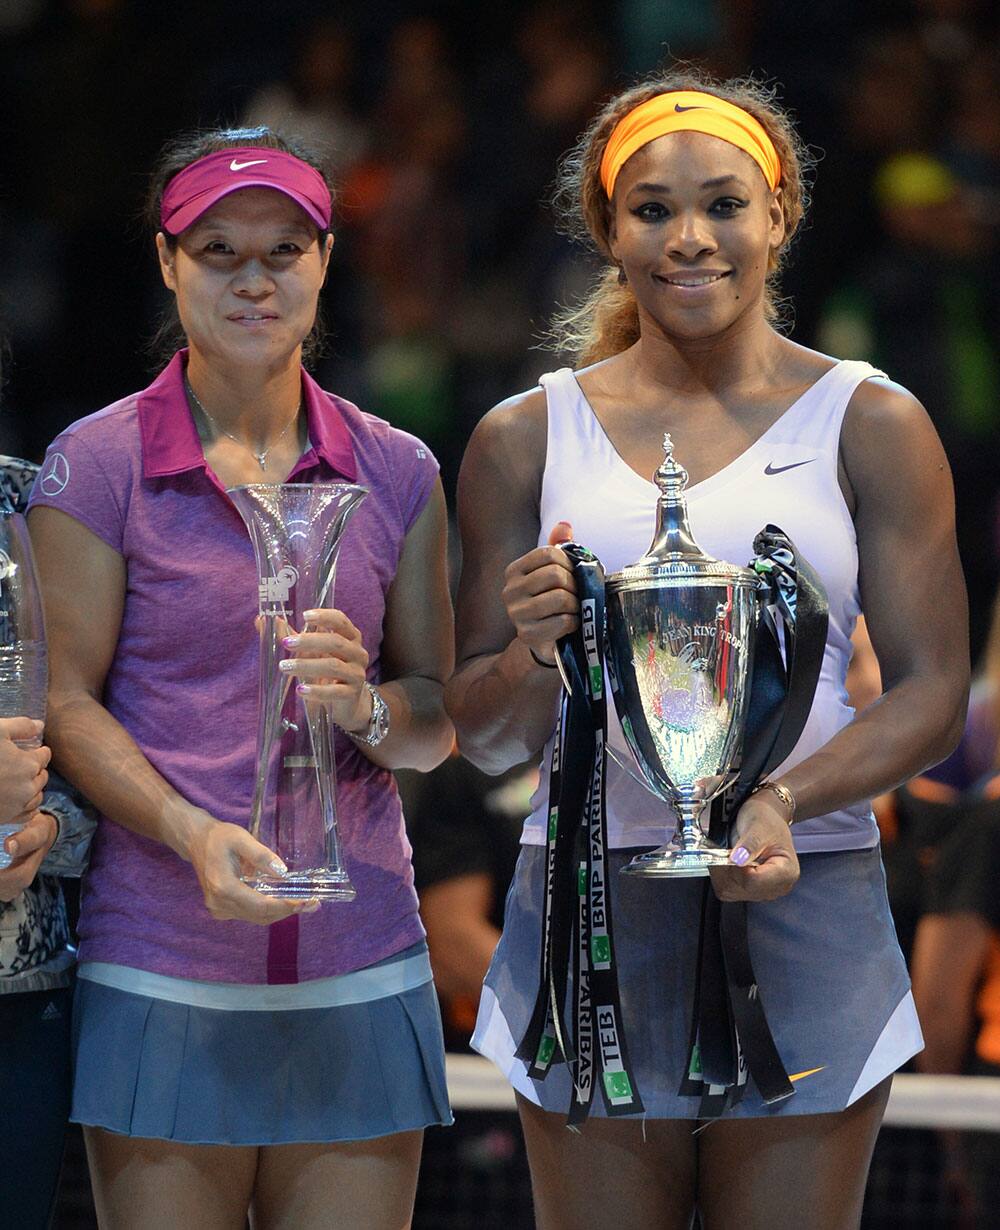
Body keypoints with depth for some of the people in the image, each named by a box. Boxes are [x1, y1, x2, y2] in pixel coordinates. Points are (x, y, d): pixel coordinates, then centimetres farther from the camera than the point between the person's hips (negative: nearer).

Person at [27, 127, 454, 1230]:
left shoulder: (397, 474, 11)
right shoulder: (98, 464, 1)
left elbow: (439, 723, 13)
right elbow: (64, 702, -2)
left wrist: (363, 703, -11)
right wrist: (195, 834, -18)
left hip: (360, 972, 3)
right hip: (163, 965, -3)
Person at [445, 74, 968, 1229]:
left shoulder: (869, 425, 5)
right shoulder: (528, 438, 9)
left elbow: (932, 692, 1)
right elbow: (483, 736, 11)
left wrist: (786, 800, -16)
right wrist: (534, 654, -12)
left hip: (804, 906, -1)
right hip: (587, 907, 1)